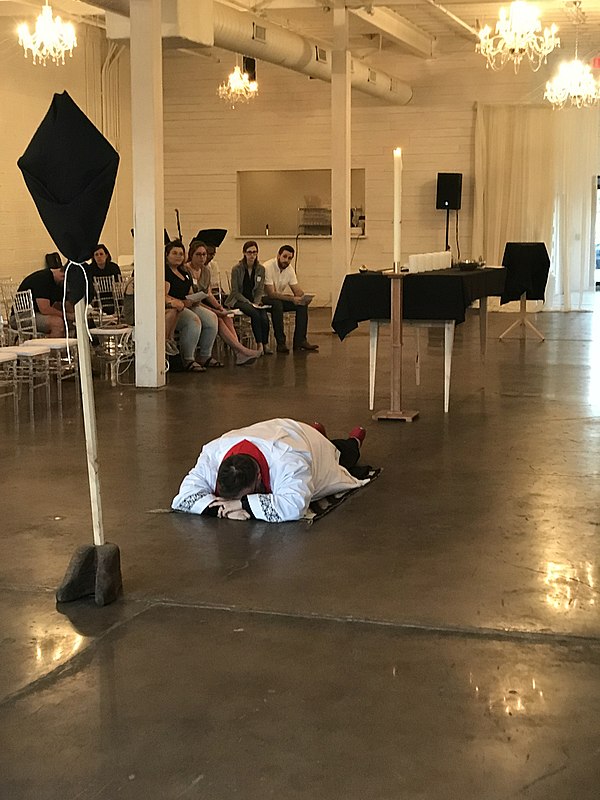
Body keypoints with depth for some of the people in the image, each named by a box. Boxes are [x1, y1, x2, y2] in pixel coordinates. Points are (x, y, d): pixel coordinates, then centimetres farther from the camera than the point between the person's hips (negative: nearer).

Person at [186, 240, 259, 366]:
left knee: (227, 318, -19)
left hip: (203, 305, 7)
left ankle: (238, 354, -32)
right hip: (191, 307, -7)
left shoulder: (206, 271, 15)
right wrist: (212, 310, -20)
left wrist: (219, 307, -3)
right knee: (216, 319, -29)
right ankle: (241, 350, -32)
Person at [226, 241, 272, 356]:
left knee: (264, 317, -27)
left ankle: (265, 344, -14)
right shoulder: (237, 269, -7)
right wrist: (249, 303, -16)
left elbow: (260, 290, 8)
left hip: (254, 300, 4)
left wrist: (257, 303, -9)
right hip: (238, 300, -4)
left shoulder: (260, 269, 4)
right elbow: (235, 291, -7)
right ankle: (260, 345, -29)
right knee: (255, 314, -33)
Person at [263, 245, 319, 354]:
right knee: (277, 304, -38)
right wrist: (292, 299, -34)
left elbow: (297, 291, 1)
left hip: (280, 297, 7)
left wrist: (303, 298, -24)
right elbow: (271, 294, -29)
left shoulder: (289, 269, 0)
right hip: (264, 299, -7)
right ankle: (281, 343, -30)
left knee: (302, 304, -12)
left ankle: (299, 341, -12)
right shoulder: (267, 267, -23)